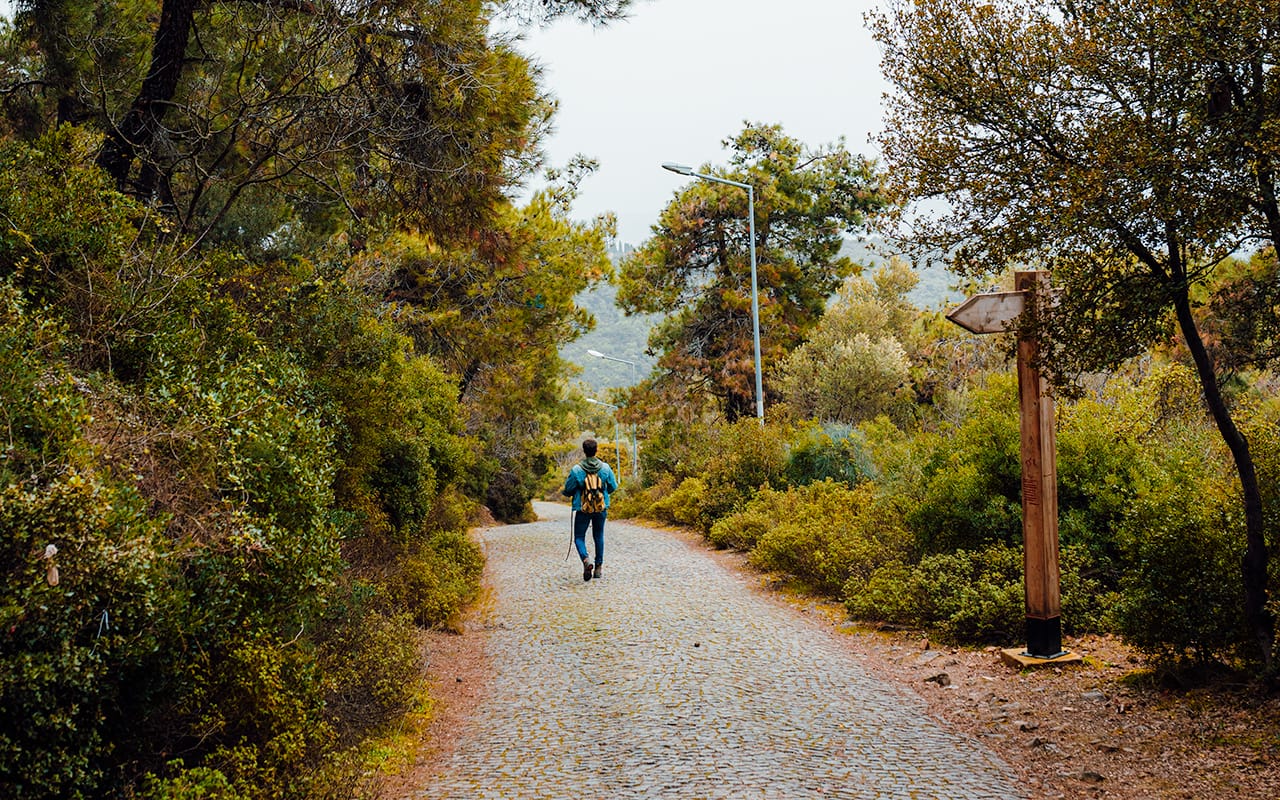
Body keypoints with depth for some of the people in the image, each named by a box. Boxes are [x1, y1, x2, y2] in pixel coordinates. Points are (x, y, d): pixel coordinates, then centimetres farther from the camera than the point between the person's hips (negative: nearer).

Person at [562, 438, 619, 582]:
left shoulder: (576, 470, -13)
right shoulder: (605, 468, -6)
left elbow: (568, 490, -6)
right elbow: (613, 487, 5)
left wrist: (563, 491, 18)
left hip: (582, 509, -2)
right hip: (601, 509, 3)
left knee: (579, 537, 7)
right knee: (599, 537, 17)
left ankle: (586, 560, -20)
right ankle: (598, 567, 18)